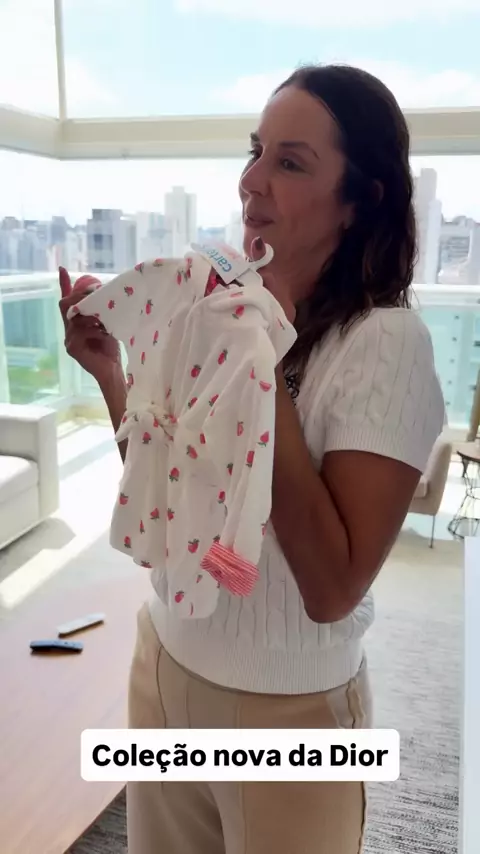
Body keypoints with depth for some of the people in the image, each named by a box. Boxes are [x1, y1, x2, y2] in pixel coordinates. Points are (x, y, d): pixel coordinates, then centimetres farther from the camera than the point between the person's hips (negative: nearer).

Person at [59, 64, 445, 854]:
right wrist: (108, 374, -9)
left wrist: (267, 373, -28)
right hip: (165, 660, 6)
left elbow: (334, 589, -25)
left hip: (287, 703, -5)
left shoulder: (386, 343, -21)